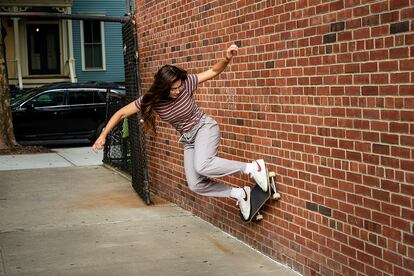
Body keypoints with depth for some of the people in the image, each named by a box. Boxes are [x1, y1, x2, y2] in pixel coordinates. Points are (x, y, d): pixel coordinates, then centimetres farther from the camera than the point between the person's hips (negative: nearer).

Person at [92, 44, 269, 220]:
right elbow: (121, 113, -9)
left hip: (204, 127, -5)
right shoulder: (151, 100, -14)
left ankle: (252, 167, -22)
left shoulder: (186, 84, -20)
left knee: (202, 166, -34)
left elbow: (214, 71, -15)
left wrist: (227, 59, -34)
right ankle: (239, 194, 10)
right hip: (188, 138, 5)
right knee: (196, 185, -3)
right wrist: (103, 136, -14)